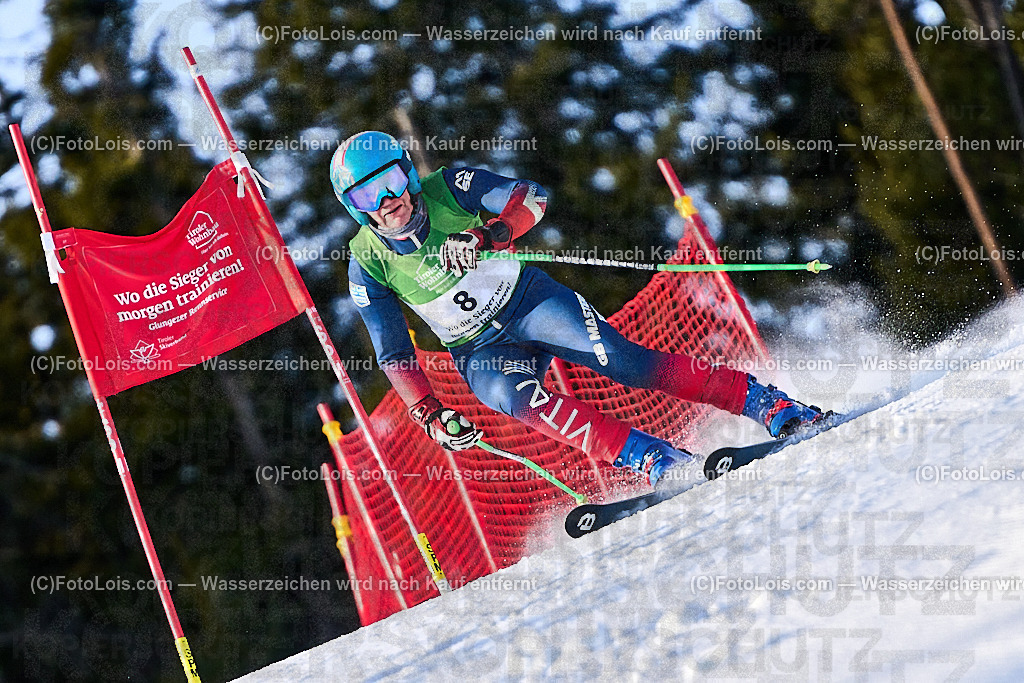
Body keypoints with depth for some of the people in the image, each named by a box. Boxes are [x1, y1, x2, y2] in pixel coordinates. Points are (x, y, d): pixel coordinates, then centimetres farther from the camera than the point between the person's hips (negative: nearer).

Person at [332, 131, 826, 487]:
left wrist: (487, 235, -38)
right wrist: (431, 417, -14)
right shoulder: (368, 265, -8)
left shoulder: (447, 189, -13)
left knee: (618, 358, -22)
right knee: (512, 396, -32)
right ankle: (653, 460, -36)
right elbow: (393, 355, -3)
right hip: (479, 351, 1)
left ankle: (768, 404, -20)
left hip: (528, 298, -1)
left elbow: (530, 197, -20)